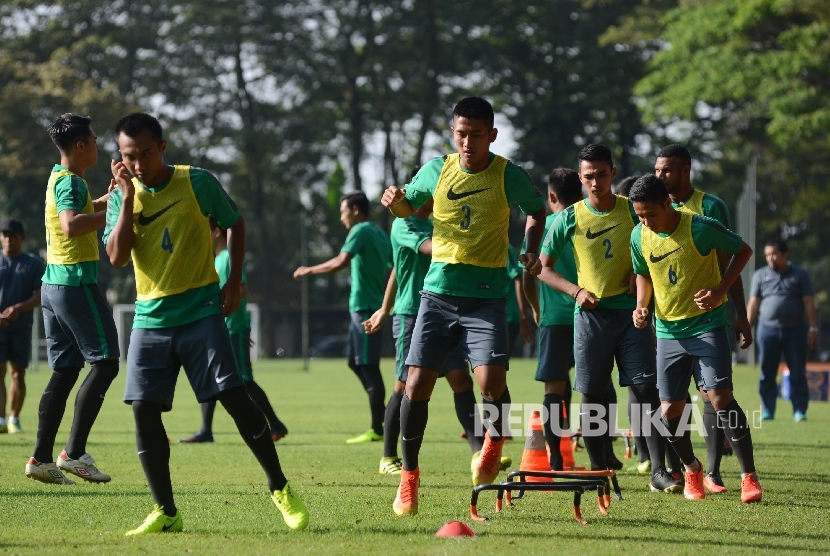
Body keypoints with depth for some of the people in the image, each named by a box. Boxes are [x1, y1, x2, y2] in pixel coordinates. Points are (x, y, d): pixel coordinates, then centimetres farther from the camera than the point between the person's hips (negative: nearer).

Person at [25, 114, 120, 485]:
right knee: (105, 362, -7)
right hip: (76, 282, -10)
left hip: (54, 283, 10)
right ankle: (74, 452, -12)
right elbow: (71, 225, -34)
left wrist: (106, 200, 23)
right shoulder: (71, 182, -14)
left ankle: (41, 458, 6)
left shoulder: (60, 178, 16)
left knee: (64, 370, 9)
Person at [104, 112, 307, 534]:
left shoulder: (198, 183, -5)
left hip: (201, 310, -3)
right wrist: (127, 198, -15)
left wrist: (235, 280, -1)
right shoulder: (122, 195, 1)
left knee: (234, 398, -10)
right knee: (143, 407, -6)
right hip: (150, 317, 3)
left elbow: (235, 224, 9)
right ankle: (165, 512, 4)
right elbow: (117, 257, -10)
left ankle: (280, 488, 5)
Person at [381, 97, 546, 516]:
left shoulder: (510, 176, -5)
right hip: (438, 292, 2)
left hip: (486, 296, -2)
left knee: (492, 382, -18)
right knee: (417, 384, -3)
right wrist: (395, 201, -4)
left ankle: (494, 439, 15)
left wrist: (532, 251, 1)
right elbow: (409, 207, 19)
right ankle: (409, 475, 14)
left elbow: (536, 211, 15)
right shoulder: (437, 170, 2)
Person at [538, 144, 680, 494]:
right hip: (591, 312, 0)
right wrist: (576, 291, -9)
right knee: (592, 396, 2)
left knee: (647, 389, -7)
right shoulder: (570, 218, 2)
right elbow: (544, 268, 5)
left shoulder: (633, 211, 4)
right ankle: (598, 471, 13)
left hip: (631, 311, 0)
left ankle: (659, 472, -8)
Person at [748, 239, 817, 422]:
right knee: (767, 373, 1)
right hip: (768, 329, 1)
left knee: (798, 373, -1)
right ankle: (767, 410, 7)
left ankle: (799, 410, 3)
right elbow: (754, 303, 9)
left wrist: (813, 328, -4)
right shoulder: (760, 275, 10)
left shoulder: (800, 275, 6)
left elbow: (809, 303, 3)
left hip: (795, 330, -1)